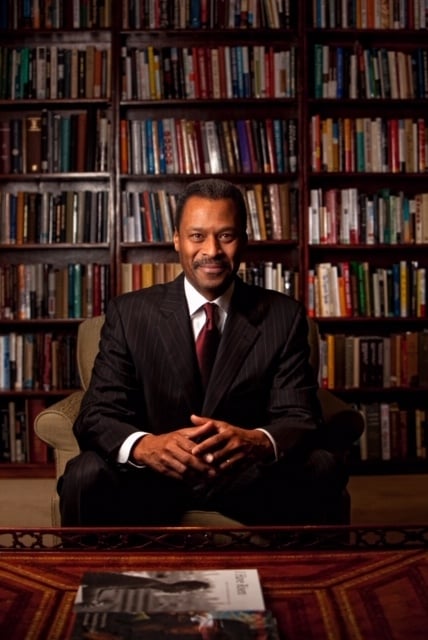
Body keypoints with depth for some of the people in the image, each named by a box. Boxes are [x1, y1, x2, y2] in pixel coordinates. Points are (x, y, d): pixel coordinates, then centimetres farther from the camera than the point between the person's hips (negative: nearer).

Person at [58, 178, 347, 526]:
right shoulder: (129, 313, -2)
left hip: (248, 476, 2)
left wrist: (258, 441, -34)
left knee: (321, 469, -26)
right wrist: (144, 445, -34)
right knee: (85, 475, -30)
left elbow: (302, 418, -8)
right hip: (153, 476, -1)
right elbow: (96, 415, -9)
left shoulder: (284, 316, -1)